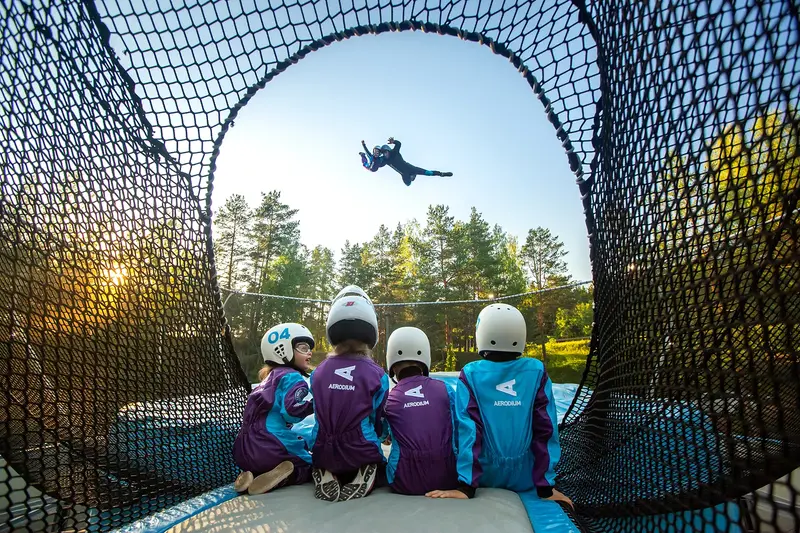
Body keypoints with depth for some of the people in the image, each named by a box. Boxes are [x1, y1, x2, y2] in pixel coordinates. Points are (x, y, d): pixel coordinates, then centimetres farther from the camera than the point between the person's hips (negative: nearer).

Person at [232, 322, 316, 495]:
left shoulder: (270, 376, 19)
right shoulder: (293, 377, -8)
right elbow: (291, 411, -24)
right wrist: (314, 404, -11)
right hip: (270, 448, -8)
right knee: (310, 467, 10)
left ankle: (251, 475, 5)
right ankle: (281, 477, -16)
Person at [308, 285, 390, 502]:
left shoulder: (318, 372, -4)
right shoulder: (377, 374, -12)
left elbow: (321, 415, 9)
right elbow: (380, 426, 0)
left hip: (323, 454, 3)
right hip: (362, 456, -3)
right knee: (377, 465, 29)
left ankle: (326, 477, 1)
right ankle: (365, 478, -4)